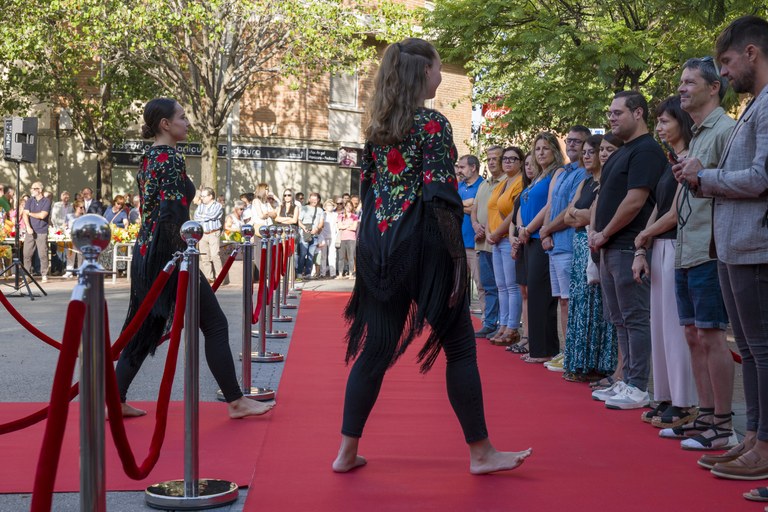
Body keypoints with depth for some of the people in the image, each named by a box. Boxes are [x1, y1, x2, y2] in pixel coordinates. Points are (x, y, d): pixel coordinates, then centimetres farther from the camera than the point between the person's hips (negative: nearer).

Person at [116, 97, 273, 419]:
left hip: (145, 252, 9)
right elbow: (173, 212, -22)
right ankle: (235, 401, 4)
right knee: (214, 323, -1)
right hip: (168, 253, -9)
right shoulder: (171, 157, -13)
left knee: (143, 328, 13)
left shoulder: (147, 159, 15)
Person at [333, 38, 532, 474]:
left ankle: (348, 452, 12)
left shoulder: (378, 126, 11)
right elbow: (440, 198, -15)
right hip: (422, 244, -7)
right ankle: (480, 452, 11)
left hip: (380, 242, 7)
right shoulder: (433, 124, -9)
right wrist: (458, 258, -12)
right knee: (459, 345, 4)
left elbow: (368, 187, 13)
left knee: (376, 346, 10)